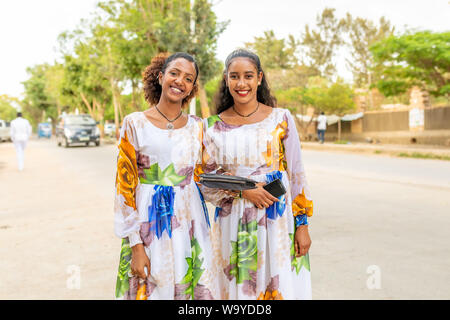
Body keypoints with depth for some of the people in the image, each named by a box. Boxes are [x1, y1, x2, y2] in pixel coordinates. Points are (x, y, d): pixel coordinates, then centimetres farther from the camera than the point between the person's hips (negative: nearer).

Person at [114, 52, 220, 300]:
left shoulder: (197, 127, 7)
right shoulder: (135, 124, -3)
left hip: (190, 226, 3)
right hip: (149, 227, -3)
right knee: (150, 290, 5)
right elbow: (125, 188, -5)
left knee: (197, 289, 7)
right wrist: (136, 245, -10)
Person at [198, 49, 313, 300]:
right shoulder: (214, 126, 3)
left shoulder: (281, 119, 1)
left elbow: (296, 174, 2)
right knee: (238, 289, 8)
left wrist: (302, 225, -2)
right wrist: (243, 190, -13)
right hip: (233, 226, 1)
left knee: (280, 288, 2)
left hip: (277, 221, -1)